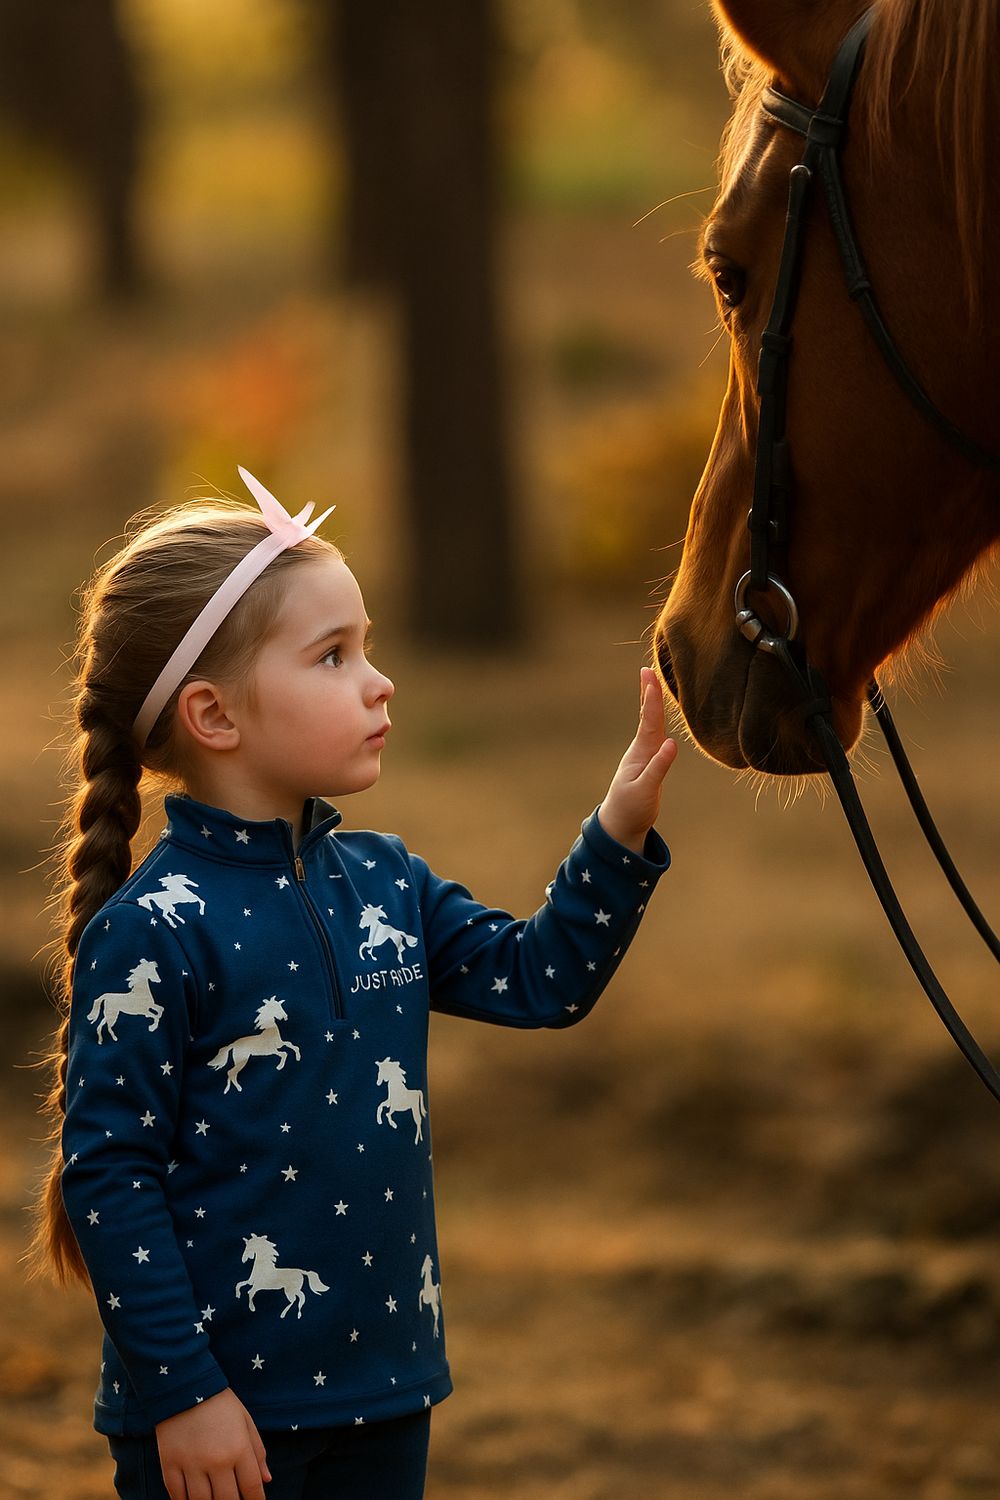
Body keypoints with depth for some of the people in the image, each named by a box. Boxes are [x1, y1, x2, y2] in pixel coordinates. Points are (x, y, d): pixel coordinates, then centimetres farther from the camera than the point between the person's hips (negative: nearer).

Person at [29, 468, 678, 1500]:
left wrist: (620, 834, 1)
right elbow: (108, 1175, -15)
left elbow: (537, 979, 15)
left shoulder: (382, 884, 5)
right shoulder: (155, 931, -16)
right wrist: (181, 1391, -16)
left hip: (383, 1387, 7)